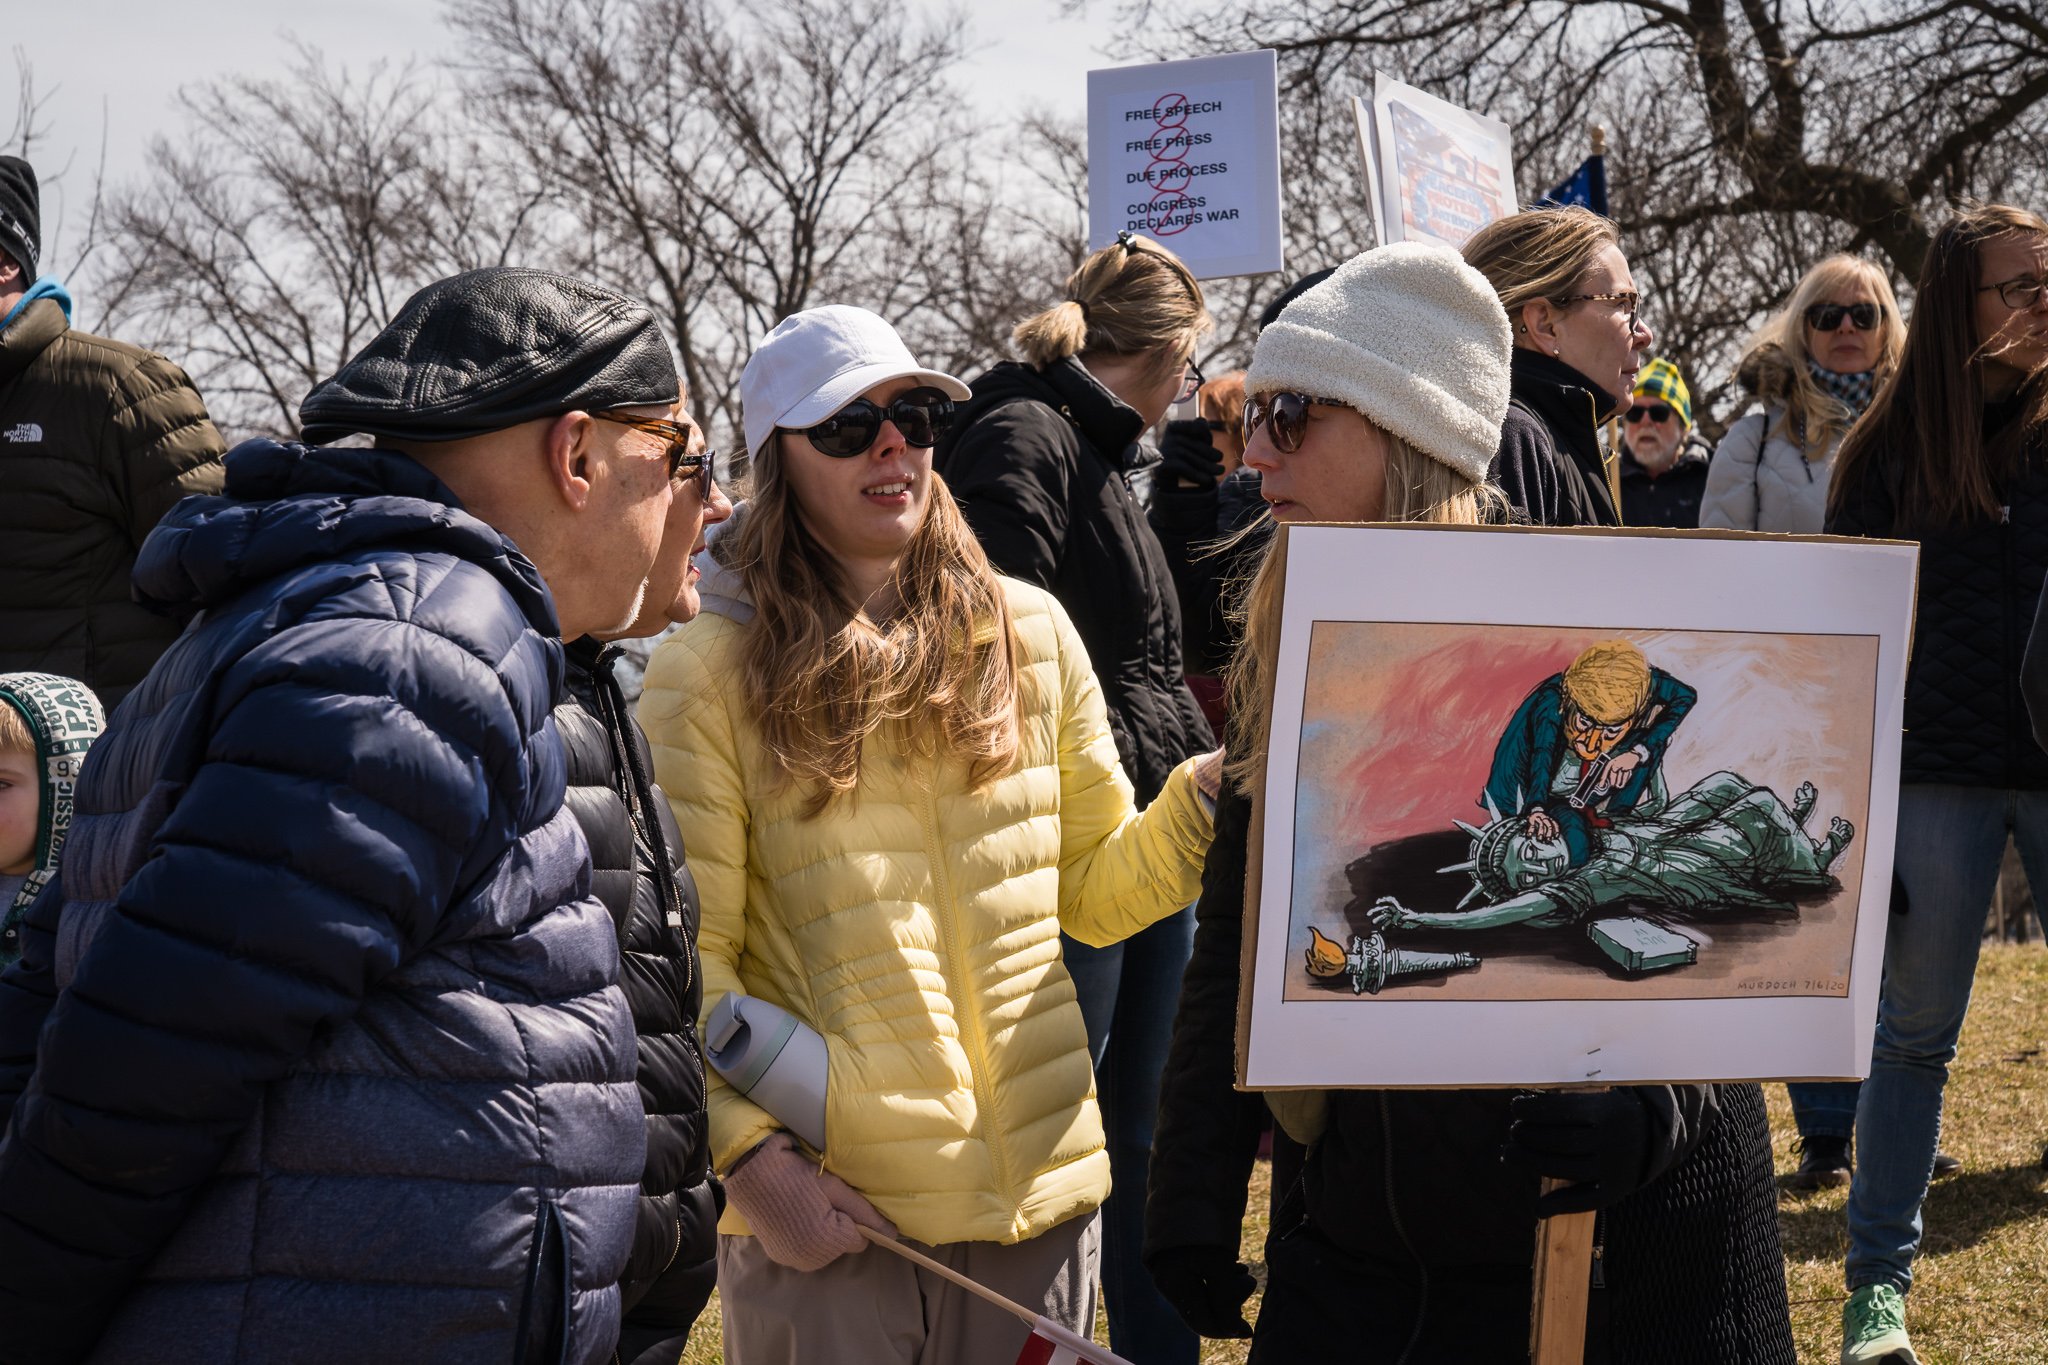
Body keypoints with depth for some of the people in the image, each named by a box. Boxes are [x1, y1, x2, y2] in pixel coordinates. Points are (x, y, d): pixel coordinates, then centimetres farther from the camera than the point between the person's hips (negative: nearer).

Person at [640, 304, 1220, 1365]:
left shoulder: (1030, 632, 7)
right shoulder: (706, 674, -5)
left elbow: (1094, 892, 12)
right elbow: (682, 959, -6)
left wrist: (1208, 797, -5)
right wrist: (751, 1155, -15)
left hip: (1041, 1187, 4)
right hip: (822, 1207, -4)